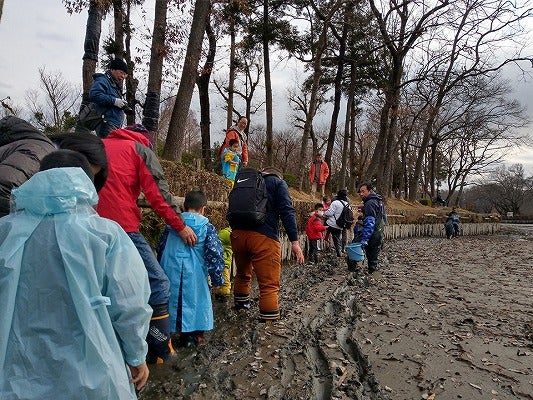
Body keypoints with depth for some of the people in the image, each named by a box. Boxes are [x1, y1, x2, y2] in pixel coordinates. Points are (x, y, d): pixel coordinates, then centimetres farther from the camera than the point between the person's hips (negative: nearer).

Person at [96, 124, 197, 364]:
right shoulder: (141, 150, 8)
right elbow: (158, 193, 1)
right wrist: (180, 226, 6)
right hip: (123, 227, -6)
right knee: (157, 283, 1)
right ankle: (159, 352, 2)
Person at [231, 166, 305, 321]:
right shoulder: (278, 182, 9)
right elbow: (287, 211, -6)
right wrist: (294, 241, -10)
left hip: (237, 234, 6)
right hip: (263, 237, -6)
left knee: (242, 275, 27)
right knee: (269, 285, -3)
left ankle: (241, 304, 46)